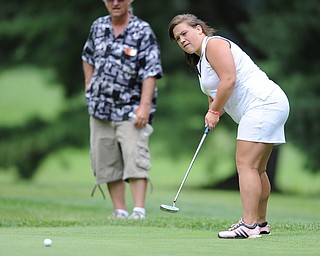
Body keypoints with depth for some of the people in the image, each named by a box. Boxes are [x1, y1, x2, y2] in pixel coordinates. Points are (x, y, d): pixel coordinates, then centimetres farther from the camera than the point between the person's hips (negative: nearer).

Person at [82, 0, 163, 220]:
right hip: (100, 109, 6)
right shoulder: (98, 26, 9)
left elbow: (151, 72, -14)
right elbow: (88, 56, 26)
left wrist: (145, 105, -24)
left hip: (131, 109, -6)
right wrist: (90, 86, 15)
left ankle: (139, 210, -18)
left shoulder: (143, 31, -8)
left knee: (135, 159, -16)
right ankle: (120, 212, 10)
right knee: (107, 162, 5)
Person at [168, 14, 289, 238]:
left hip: (263, 102, -11)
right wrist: (213, 112, 4)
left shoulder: (214, 44, -9)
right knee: (256, 169, 17)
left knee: (246, 165, -16)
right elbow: (214, 94, 25)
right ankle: (261, 223, 25)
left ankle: (248, 226, -21)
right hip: (267, 108, 11)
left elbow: (229, 79, -19)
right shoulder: (201, 61, 23)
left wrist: (214, 111, -10)